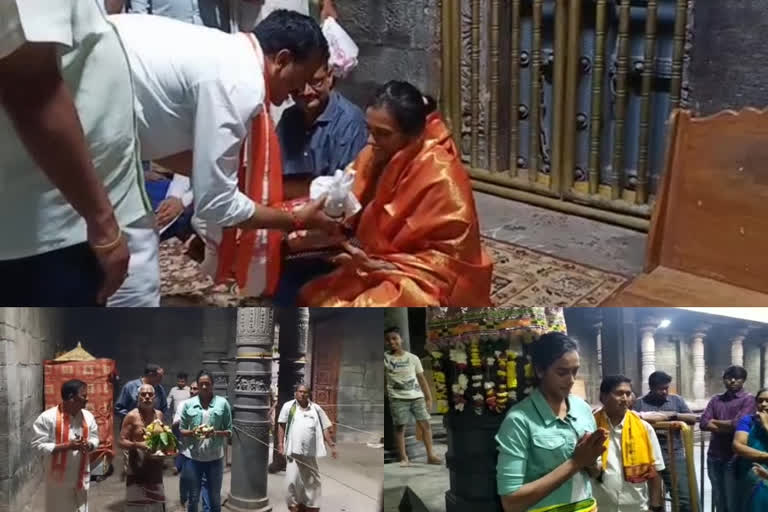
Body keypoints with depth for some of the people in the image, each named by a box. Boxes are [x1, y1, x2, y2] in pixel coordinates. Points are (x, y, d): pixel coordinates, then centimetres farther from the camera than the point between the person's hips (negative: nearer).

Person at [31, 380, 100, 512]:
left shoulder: (88, 416, 0)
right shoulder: (48, 417, -17)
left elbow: (95, 438, 10)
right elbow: (38, 445, -17)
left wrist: (88, 445, -14)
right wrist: (66, 446, -24)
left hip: (81, 476, 5)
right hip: (59, 478, -5)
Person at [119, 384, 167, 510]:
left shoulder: (159, 414, 7)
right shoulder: (132, 416, -9)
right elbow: (122, 441, -9)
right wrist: (138, 444, -25)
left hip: (155, 468, 5)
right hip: (138, 469, -5)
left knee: (156, 503, 10)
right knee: (137, 504, -3)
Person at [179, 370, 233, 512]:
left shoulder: (222, 403, -2)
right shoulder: (188, 404, 1)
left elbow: (229, 431, 1)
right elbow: (181, 430, 5)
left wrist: (215, 433, -18)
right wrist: (192, 432, -15)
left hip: (214, 457, 0)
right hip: (193, 456, 0)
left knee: (215, 498, 12)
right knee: (193, 497, 10)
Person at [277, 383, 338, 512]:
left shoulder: (316, 409, 9)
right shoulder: (288, 406, 2)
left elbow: (325, 428, 10)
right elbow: (281, 426, 3)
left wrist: (332, 446, 4)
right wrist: (281, 444, -4)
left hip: (310, 452, 3)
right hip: (294, 451, -3)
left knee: (312, 481, 10)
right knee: (293, 480, -3)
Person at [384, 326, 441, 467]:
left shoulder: (413, 358, 4)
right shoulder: (385, 358, 1)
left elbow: (421, 379, 8)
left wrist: (429, 398, 5)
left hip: (417, 396, 2)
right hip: (397, 398, -2)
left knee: (425, 424, 0)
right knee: (400, 427, -3)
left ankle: (430, 455, 5)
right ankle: (403, 458, 3)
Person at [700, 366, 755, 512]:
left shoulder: (748, 400, -2)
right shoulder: (716, 399, 12)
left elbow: (737, 424, -15)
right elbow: (704, 423, 0)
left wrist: (715, 422, -1)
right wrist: (727, 428, -11)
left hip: (734, 458, -5)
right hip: (714, 456, 5)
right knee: (718, 500, 13)